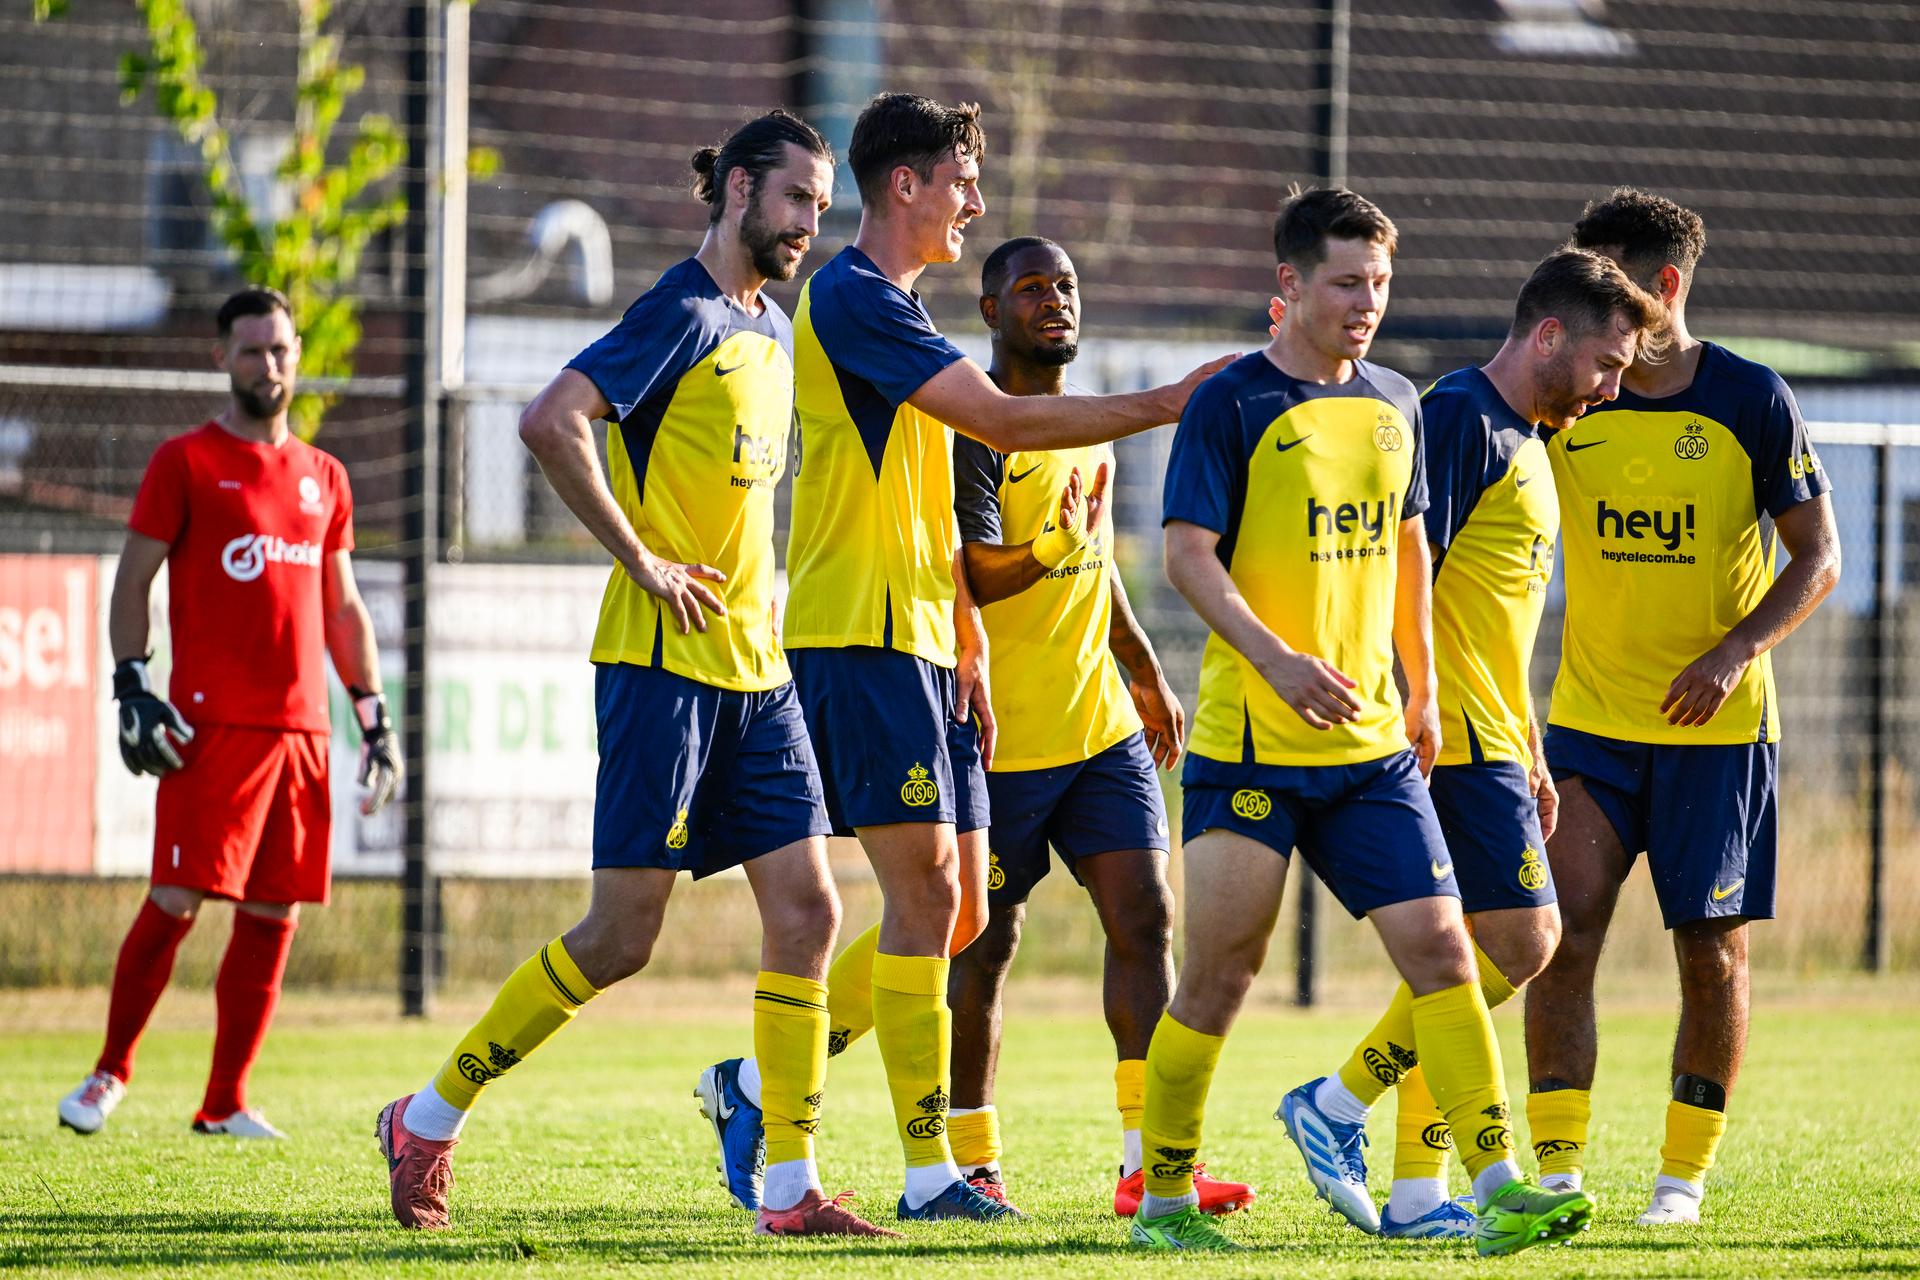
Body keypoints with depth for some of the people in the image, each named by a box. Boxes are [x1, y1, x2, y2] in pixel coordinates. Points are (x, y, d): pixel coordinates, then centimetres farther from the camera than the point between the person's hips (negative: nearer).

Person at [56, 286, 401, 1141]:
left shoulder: (323, 478, 17)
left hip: (301, 726, 5)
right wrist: (131, 685, -11)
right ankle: (111, 1073, 4)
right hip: (211, 720, -5)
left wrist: (374, 716, 16)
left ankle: (225, 1103, 9)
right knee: (177, 900, -9)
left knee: (274, 914, 3)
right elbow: (133, 580, 1)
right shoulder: (185, 462, 2)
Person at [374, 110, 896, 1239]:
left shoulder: (772, 331, 16)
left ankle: (791, 1188, 2)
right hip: (663, 665, -8)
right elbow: (551, 422, -24)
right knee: (622, 935, -6)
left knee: (807, 911, 0)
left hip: (755, 669, 8)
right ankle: (428, 1121, 9)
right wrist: (641, 563, -19)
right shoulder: (682, 315, -11)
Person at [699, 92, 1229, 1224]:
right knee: (927, 895, -10)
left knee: (957, 910, 9)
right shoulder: (852, 299, -12)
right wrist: (1163, 405, -16)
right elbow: (1001, 420, -20)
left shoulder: (901, 311, 20)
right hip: (861, 639, -10)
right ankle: (930, 1172, -7)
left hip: (921, 644, 10)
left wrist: (969, 640, 18)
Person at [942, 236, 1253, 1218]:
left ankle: (1150, 1163, -5)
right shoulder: (972, 428, -12)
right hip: (1001, 734, -7)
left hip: (1101, 723, 7)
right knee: (983, 947, 3)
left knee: (1144, 917, -3)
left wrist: (1146, 675, 31)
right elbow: (969, 576, -21)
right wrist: (1053, 545, -37)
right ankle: (971, 1165, 15)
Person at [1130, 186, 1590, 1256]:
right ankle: (1164, 1198, 11)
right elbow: (1188, 555, -12)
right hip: (1249, 743, -5)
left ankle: (1501, 1187, -7)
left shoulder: (1394, 404, 12)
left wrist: (1423, 686, 22)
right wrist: (1277, 660, -24)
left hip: (1372, 742, 5)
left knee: (1440, 945, -5)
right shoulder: (1233, 405, -6)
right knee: (1223, 971, -2)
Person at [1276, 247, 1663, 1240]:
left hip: (1487, 743, 10)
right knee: (1519, 942, -13)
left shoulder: (1521, 443, 21)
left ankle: (1417, 1193, 8)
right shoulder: (1461, 420, -11)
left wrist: (1531, 756, 25)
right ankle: (1342, 1102, -7)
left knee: (1457, 958, 7)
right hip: (1454, 741, -10)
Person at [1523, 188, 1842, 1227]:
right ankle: (1557, 1161, -5)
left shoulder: (1751, 401, -6)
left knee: (1713, 953, 2)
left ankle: (1686, 1173, 14)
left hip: (1718, 723, -2)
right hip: (1589, 718, 2)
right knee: (1564, 929, -10)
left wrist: (1736, 651, -16)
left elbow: (1817, 557, -3)